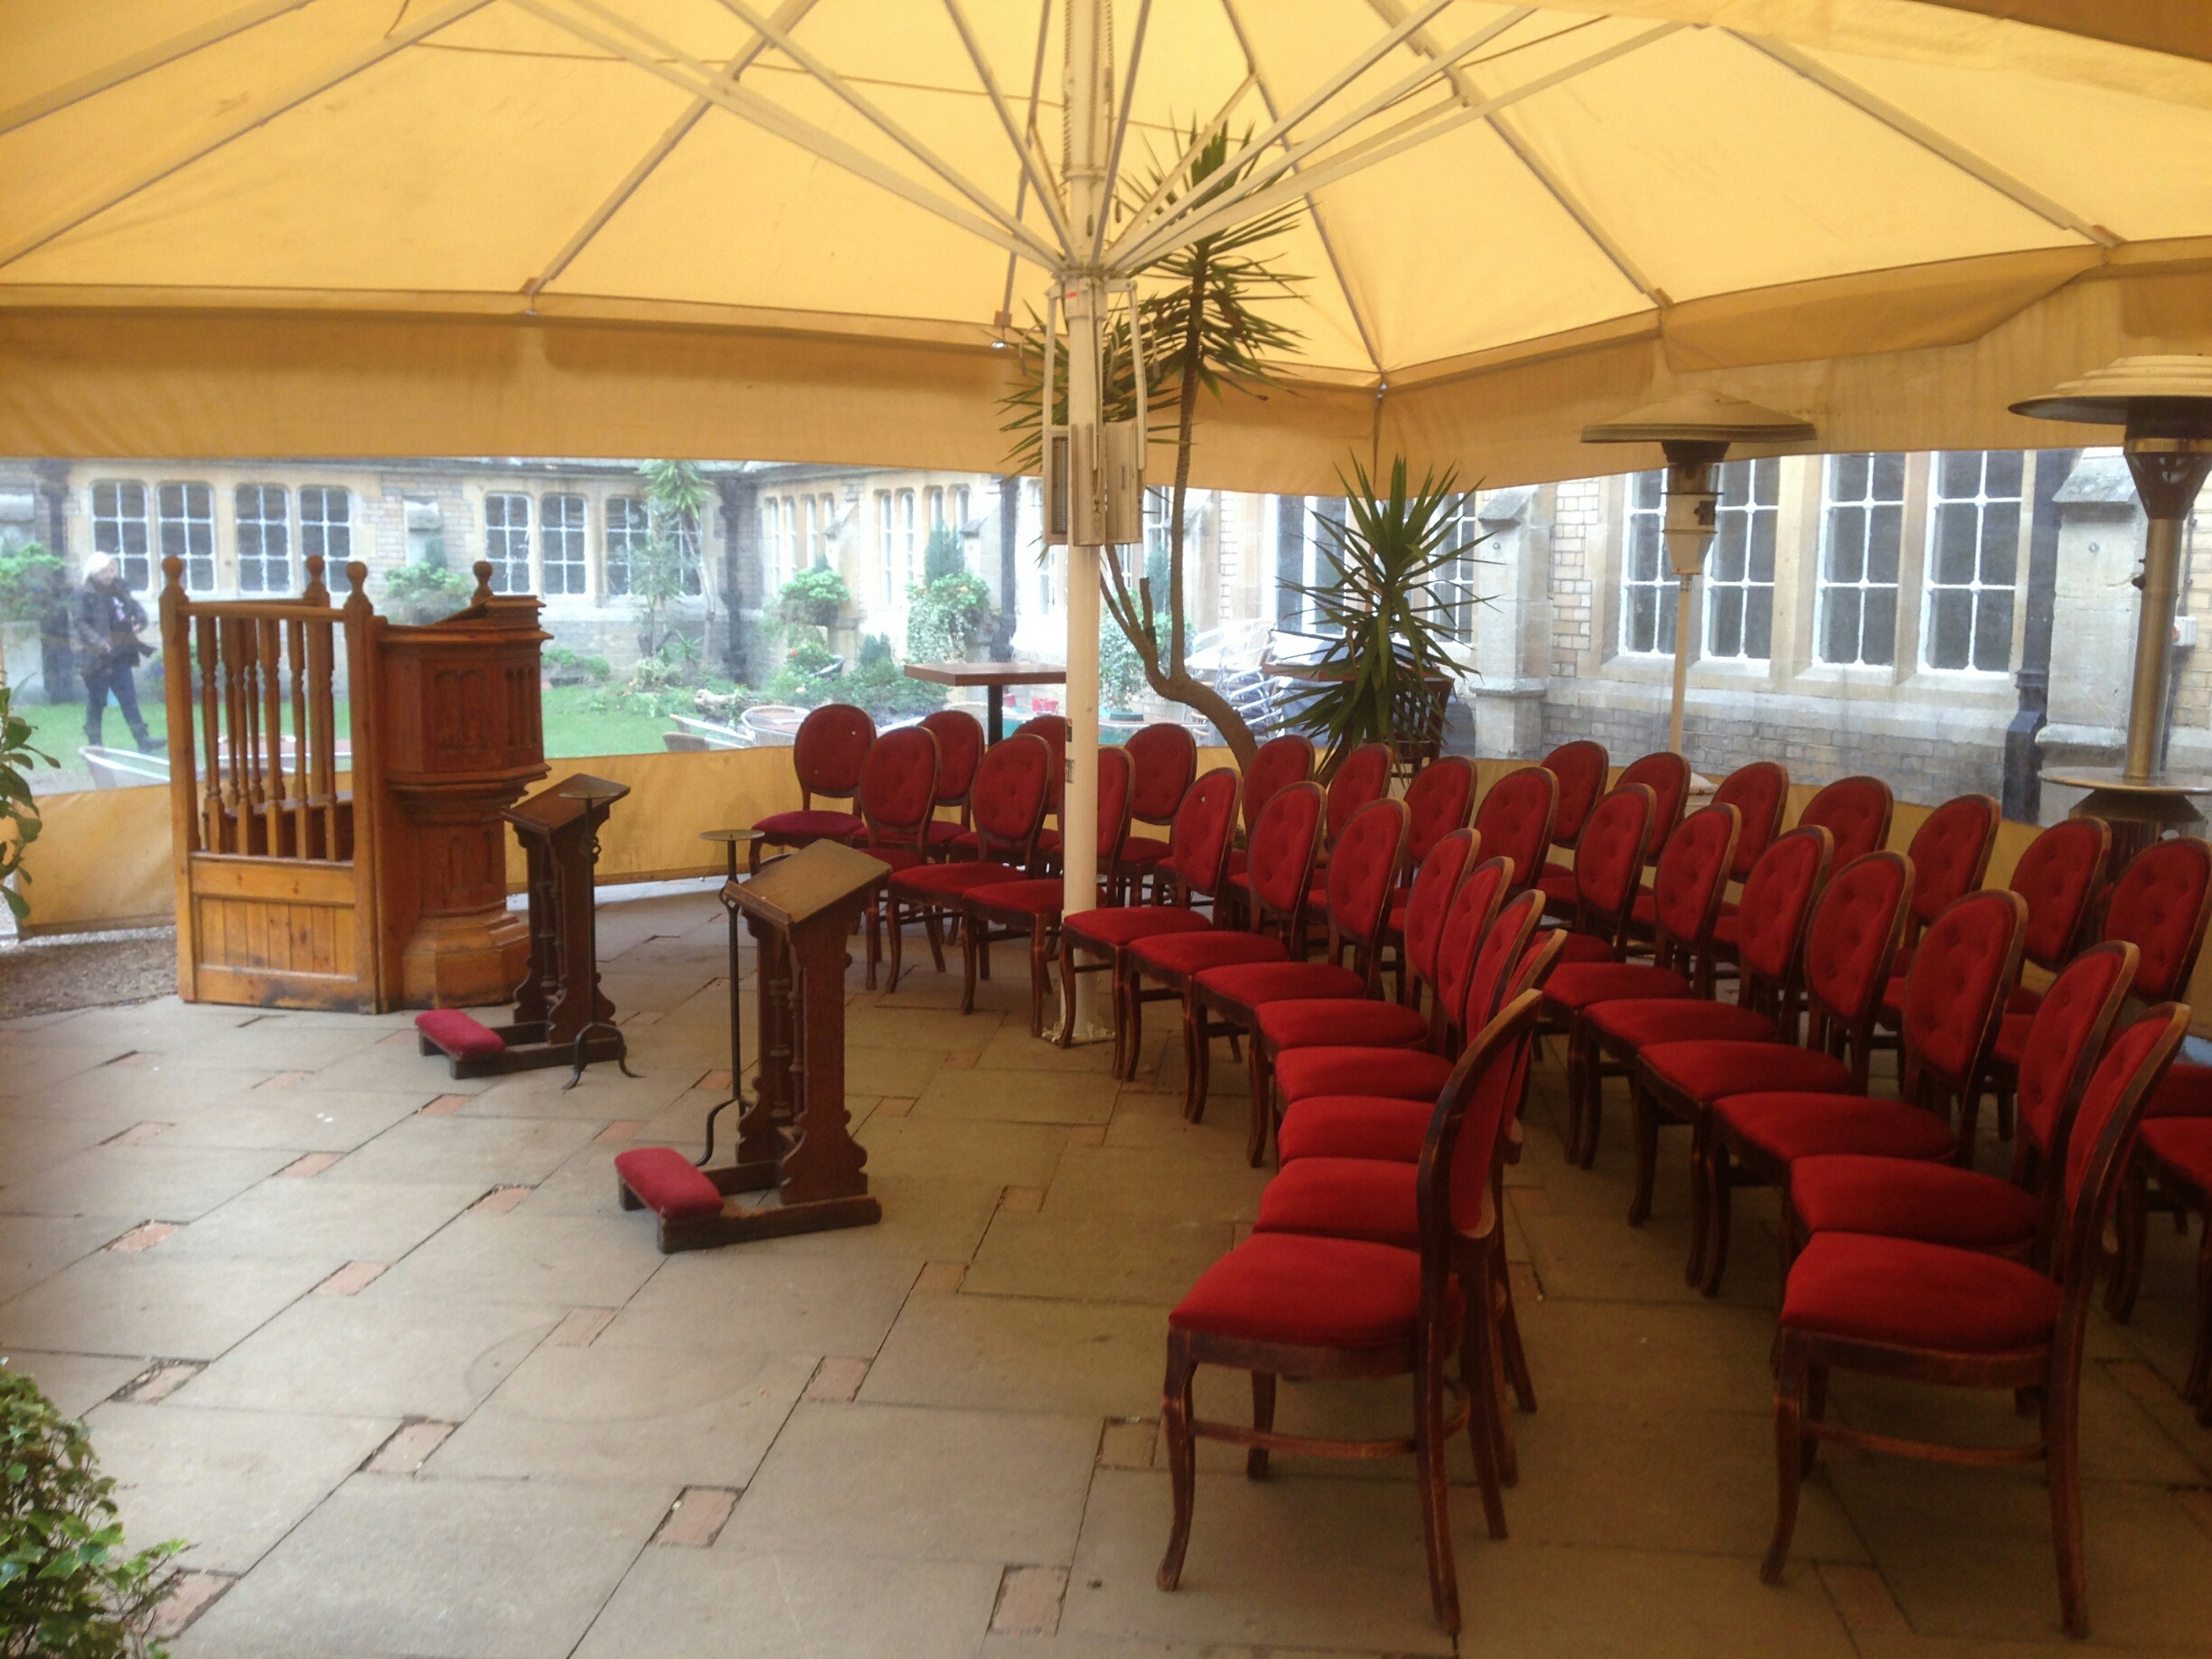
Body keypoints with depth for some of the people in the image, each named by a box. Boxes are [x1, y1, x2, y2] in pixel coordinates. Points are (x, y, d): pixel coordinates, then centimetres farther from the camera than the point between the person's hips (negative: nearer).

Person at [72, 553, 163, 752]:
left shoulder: (118, 590, 10)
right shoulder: (85, 595, -9)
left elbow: (134, 606, 18)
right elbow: (79, 623, -15)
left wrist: (140, 619, -5)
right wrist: (97, 641, -26)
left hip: (120, 656, 6)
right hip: (97, 657, -6)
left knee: (129, 699, 4)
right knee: (96, 702, 2)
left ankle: (143, 740, 3)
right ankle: (94, 744, 10)